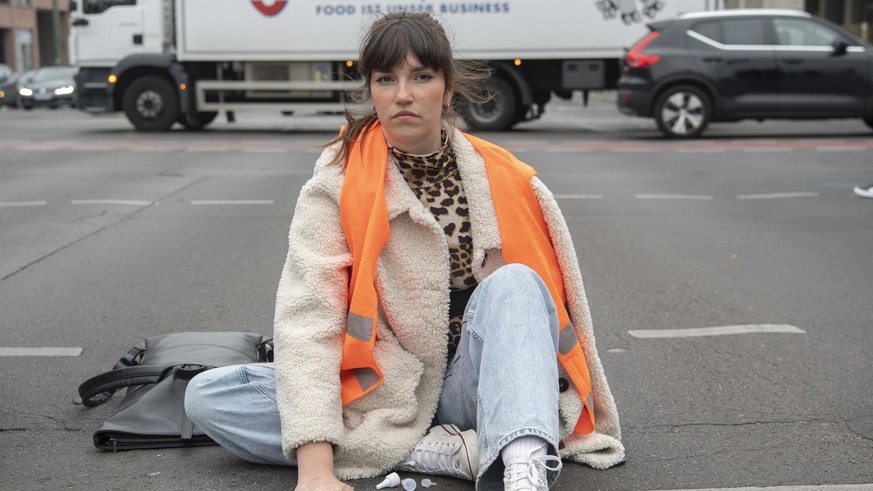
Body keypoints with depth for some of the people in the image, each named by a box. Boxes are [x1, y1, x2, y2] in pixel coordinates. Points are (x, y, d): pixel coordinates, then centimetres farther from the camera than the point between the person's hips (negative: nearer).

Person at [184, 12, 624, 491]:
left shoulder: (505, 182, -2)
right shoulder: (336, 185, -8)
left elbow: (545, 299, 8)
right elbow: (308, 316, -19)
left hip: (476, 383, 0)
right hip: (388, 393, 0)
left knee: (514, 282, -27)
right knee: (205, 396, -20)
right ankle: (447, 453, -27)